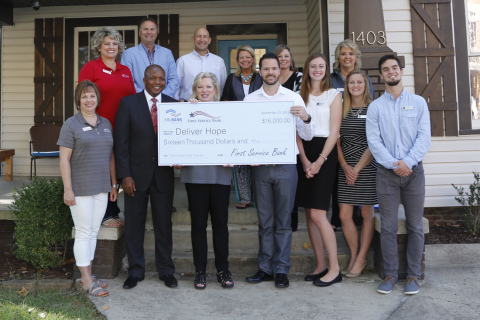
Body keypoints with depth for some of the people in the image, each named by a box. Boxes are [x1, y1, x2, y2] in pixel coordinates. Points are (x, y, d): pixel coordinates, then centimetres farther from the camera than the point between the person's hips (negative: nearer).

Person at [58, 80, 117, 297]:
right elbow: (64, 159, -8)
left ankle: (88, 275, 24)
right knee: (83, 233, 1)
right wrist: (68, 189, -12)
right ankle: (87, 281, 9)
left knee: (94, 232, 12)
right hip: (81, 188, -5)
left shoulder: (106, 124, 11)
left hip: (101, 188, 5)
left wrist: (113, 184, 12)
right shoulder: (71, 125, -4)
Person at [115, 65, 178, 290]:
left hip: (163, 174, 1)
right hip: (137, 173, -1)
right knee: (134, 224, 8)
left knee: (164, 223, 10)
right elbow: (121, 141, -3)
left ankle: (166, 270, 24)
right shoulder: (128, 103, 0)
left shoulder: (173, 105, 6)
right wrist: (125, 175, -9)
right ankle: (135, 271, 24)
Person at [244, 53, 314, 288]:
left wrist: (306, 118, -18)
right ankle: (265, 268, 20)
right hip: (260, 167, 1)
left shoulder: (293, 98, 4)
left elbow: (307, 136, 2)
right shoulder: (250, 99, 7)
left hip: (286, 166, -1)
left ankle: (281, 270, 16)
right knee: (265, 221, 9)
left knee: (283, 221, 5)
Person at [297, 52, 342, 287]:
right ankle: (320, 266, 15)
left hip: (325, 154, -4)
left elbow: (334, 131, -4)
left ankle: (334, 269, 1)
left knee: (317, 214, -10)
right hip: (303, 155, 5)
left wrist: (319, 161, -13)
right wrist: (304, 160, -6)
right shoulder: (300, 96, 13)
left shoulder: (334, 95, 3)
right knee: (310, 214, 5)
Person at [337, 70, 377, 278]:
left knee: (367, 214, 5)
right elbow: (337, 142, 8)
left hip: (367, 168, -3)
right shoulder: (342, 111, 10)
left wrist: (358, 168, -10)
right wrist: (345, 167, -5)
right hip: (345, 169, 3)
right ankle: (354, 256, 18)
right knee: (344, 216, 1)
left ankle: (361, 259, 17)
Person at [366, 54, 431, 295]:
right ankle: (390, 274, 13)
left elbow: (424, 137, -1)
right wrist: (393, 164, -14)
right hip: (386, 173, 0)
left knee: (415, 227, 5)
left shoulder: (418, 102, 8)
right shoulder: (375, 106, 6)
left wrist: (407, 162, -14)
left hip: (413, 171, 1)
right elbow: (373, 140, -3)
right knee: (388, 227, 2)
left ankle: (413, 276, 17)